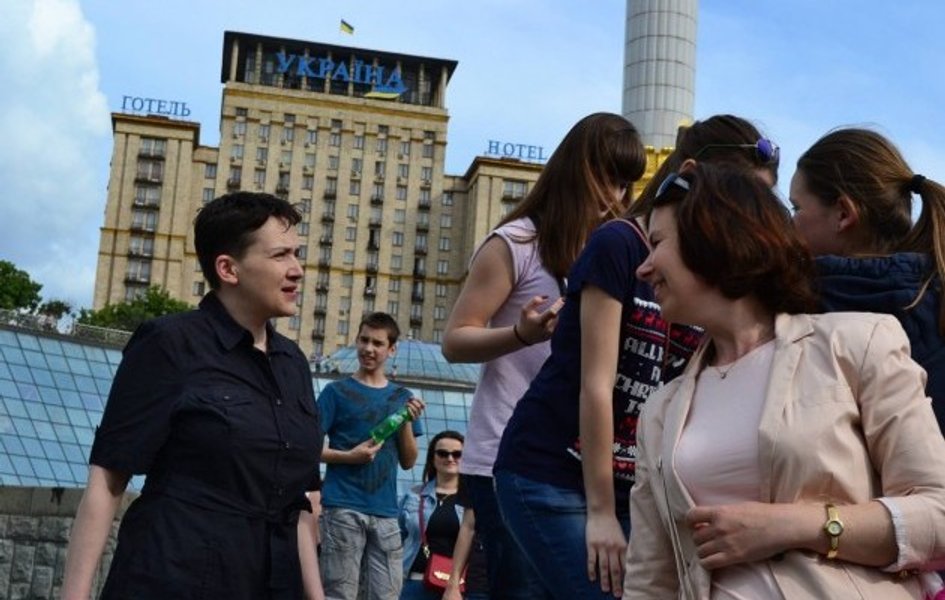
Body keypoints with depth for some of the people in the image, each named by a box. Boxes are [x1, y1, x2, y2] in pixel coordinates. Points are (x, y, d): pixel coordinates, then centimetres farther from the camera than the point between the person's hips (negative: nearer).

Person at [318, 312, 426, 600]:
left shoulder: (402, 397, 13)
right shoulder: (337, 391, 3)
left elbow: (408, 462, 13)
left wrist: (408, 421, -3)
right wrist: (349, 456, -16)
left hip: (385, 512, 4)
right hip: (342, 507, -4)